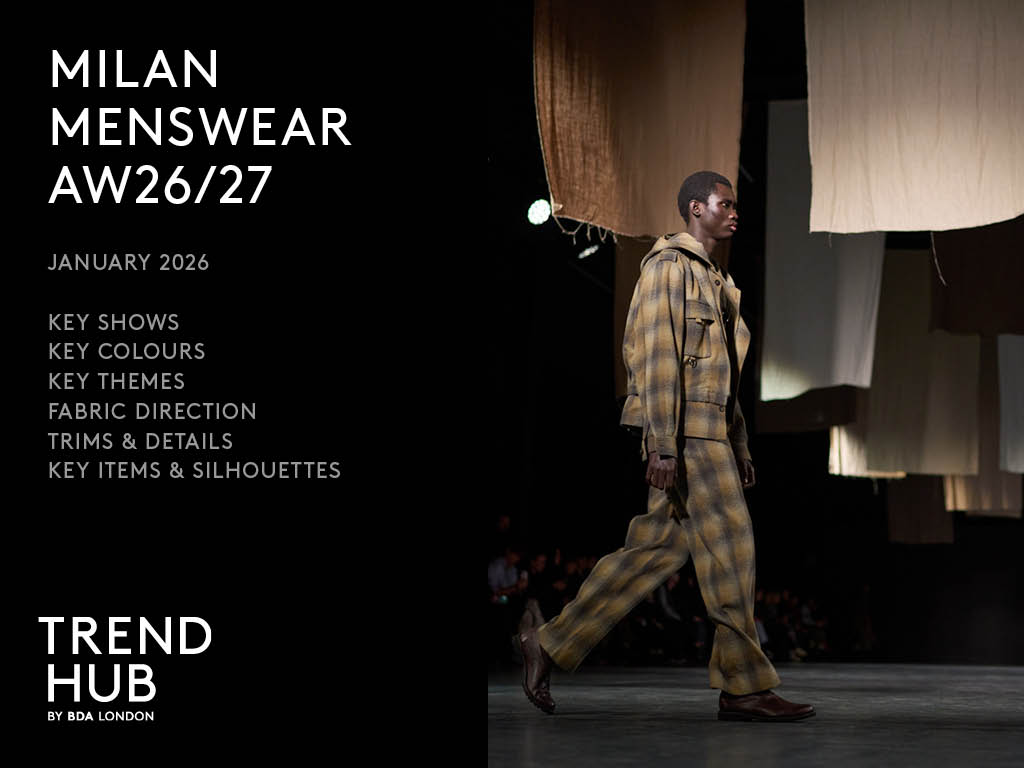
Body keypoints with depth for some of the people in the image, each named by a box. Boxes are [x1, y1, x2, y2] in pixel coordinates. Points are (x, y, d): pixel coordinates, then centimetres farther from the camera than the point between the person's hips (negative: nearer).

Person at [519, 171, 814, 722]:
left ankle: (551, 644, 11)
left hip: (711, 432, 10)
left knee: (654, 548, 7)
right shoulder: (670, 264, -7)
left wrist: (740, 449, 21)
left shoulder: (715, 279, 24)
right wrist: (662, 445, -21)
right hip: (685, 431, -10)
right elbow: (656, 356, -15)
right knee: (730, 549, -8)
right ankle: (745, 687, -2)